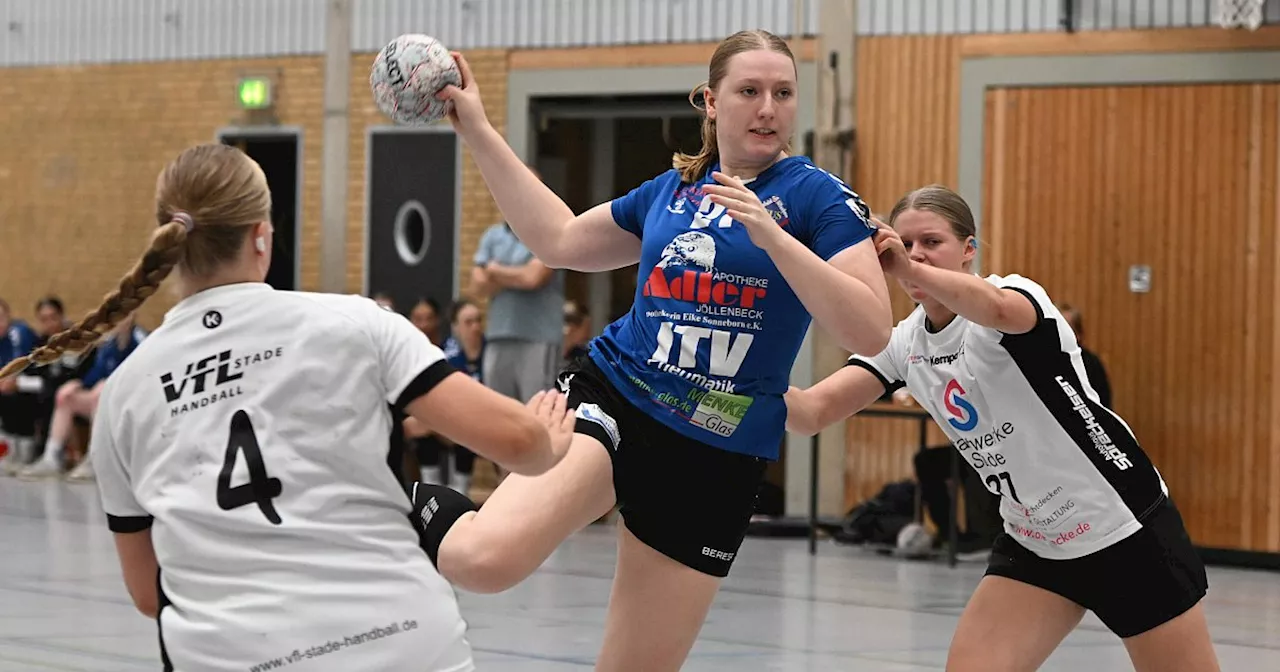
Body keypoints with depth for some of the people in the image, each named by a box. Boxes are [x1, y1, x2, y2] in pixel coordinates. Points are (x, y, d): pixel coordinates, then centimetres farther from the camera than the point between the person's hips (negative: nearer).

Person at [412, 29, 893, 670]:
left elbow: (872, 333, -12)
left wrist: (772, 236, -23)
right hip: (610, 398, 2)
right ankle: (432, 513, 6)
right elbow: (560, 240, 25)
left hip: (715, 458, -1)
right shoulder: (672, 189, 11)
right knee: (485, 559, -26)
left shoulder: (816, 196, -1)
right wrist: (477, 130, 24)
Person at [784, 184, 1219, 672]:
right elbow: (812, 411, -12)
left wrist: (912, 271, -59)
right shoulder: (903, 345, 1)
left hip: (1126, 530, -6)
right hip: (1032, 545, 6)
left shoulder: (1016, 293, -17)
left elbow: (1000, 309, -44)